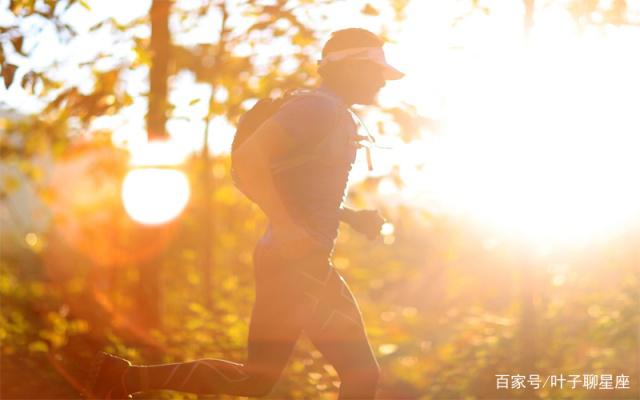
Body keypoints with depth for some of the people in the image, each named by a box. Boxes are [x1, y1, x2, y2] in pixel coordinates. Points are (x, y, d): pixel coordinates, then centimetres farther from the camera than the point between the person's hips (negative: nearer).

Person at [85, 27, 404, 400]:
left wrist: (353, 217, 16)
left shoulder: (334, 116, 19)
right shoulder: (317, 107, -13)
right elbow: (249, 155, -25)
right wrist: (287, 228, -25)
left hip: (297, 263, 10)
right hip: (297, 263, -10)